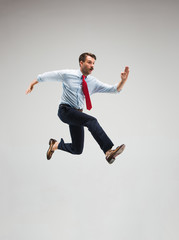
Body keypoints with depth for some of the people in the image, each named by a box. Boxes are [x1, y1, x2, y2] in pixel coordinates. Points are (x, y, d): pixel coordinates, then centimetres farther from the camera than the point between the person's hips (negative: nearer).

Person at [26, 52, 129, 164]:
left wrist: (124, 80, -17)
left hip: (77, 115, 6)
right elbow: (46, 76, 8)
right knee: (92, 121, -31)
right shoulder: (67, 74, -4)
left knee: (77, 150, 4)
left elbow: (114, 89, 0)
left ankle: (56, 144, 33)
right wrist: (32, 84, 16)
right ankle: (108, 151, -43)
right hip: (65, 111, -6)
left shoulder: (93, 82, 5)